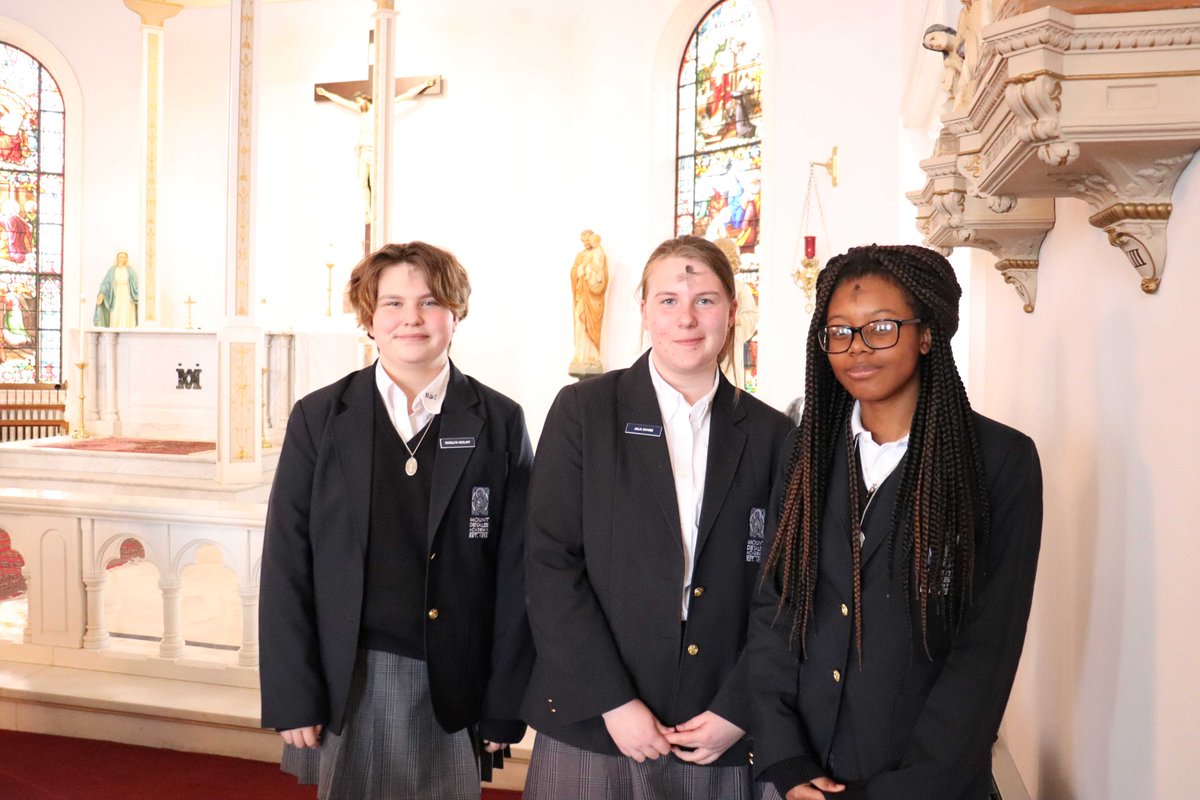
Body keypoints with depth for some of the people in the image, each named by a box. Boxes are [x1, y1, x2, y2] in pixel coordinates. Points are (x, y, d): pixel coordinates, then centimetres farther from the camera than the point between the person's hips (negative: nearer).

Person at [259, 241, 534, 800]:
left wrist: (506, 703, -2)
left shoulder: (499, 422, -1)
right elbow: (286, 565, 0)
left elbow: (516, 571, -2)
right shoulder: (318, 418, 1)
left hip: (456, 687, 0)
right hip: (349, 683, 1)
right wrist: (292, 696, -3)